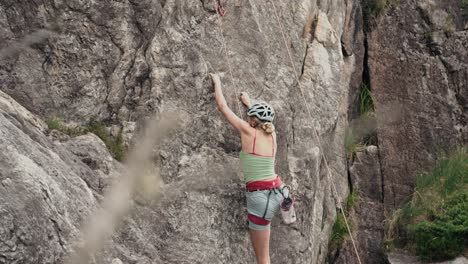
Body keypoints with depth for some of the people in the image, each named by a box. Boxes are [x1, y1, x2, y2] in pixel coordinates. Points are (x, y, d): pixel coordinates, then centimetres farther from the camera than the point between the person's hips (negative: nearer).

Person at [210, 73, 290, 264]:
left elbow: (223, 106, 3)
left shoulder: (248, 131, -7)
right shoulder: (272, 134, 8)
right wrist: (249, 104, 48)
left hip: (260, 196, -5)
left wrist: (217, 83, 17)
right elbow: (264, 120, 35)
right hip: (276, 192, 5)